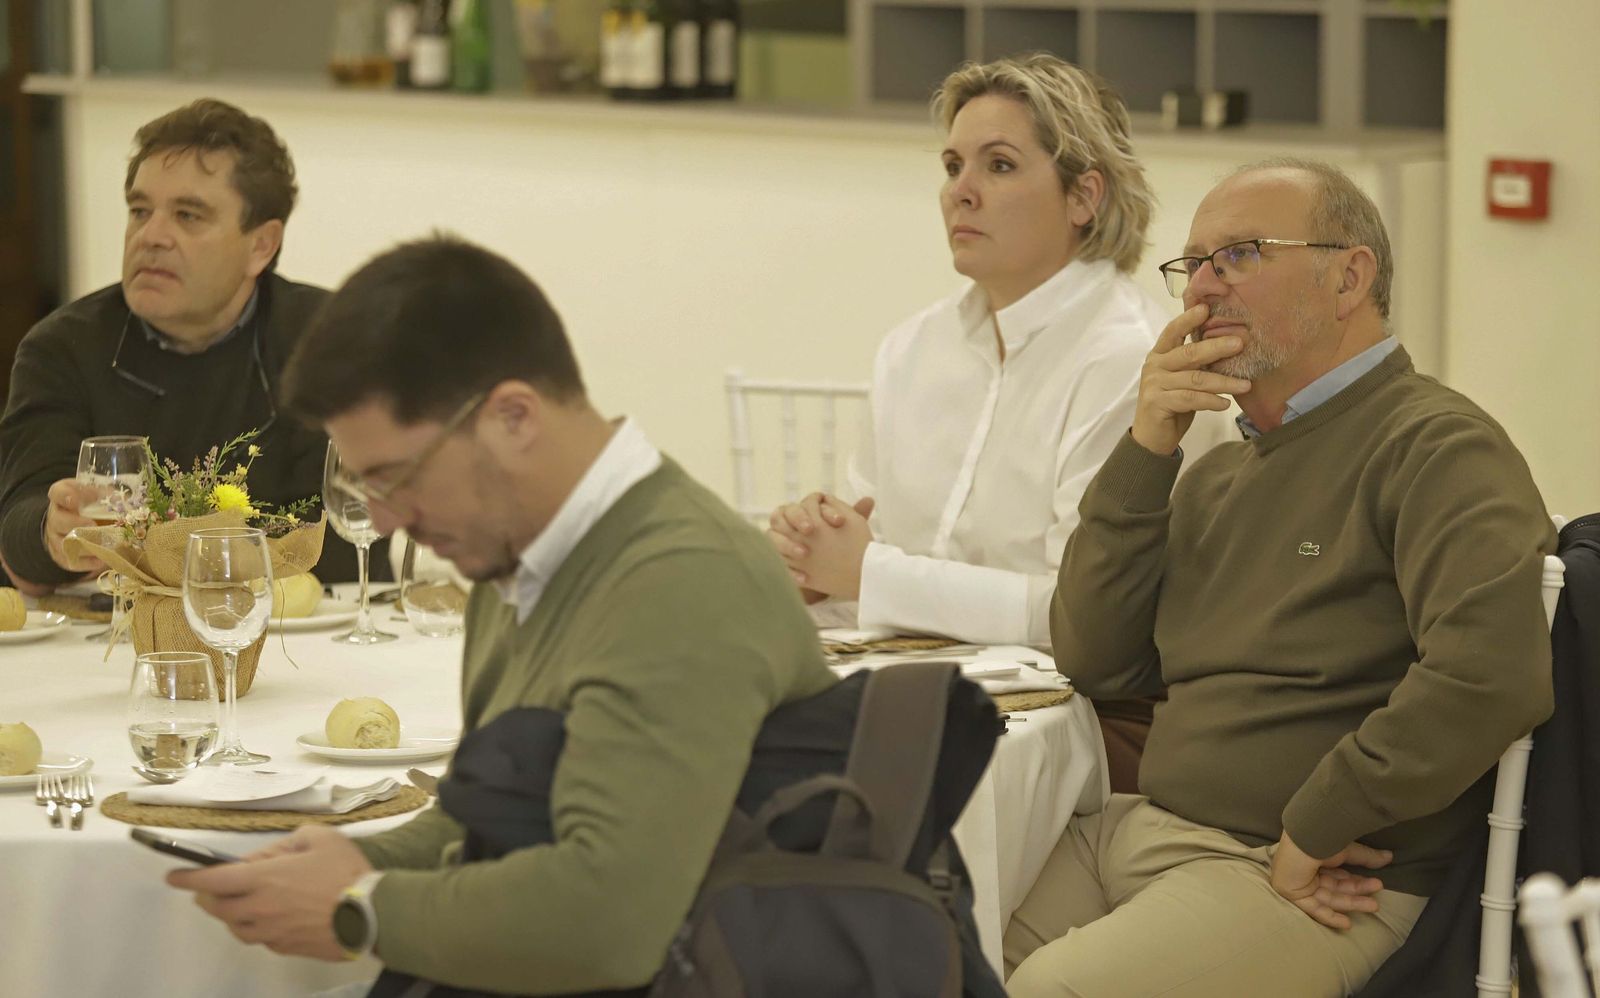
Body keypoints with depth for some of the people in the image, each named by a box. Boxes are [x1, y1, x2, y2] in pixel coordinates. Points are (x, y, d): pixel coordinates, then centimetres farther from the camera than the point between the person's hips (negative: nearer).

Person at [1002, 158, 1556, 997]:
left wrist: (1312, 829, -18)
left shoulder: (1437, 447, -9)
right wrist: (1146, 450, 3)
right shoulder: (1221, 476, 20)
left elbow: (1492, 672, -26)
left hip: (1310, 889, -8)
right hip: (1137, 831, 8)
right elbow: (1093, 662, 13)